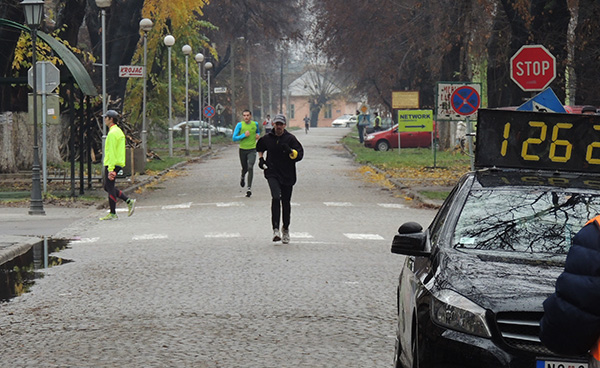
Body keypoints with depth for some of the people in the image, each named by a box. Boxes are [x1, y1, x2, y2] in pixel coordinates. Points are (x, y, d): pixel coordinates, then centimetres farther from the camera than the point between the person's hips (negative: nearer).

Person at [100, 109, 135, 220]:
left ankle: (113, 214, 1)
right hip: (118, 163, 10)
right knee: (108, 187, 15)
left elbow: (111, 152, -20)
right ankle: (129, 201, 9)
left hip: (112, 164, -10)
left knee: (110, 187, -3)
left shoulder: (112, 133, -15)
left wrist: (111, 169, -23)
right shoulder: (119, 131, 17)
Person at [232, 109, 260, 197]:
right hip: (243, 149, 0)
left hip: (252, 150, 0)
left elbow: (258, 131, 25)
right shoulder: (240, 125, -6)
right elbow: (234, 138, -9)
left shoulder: (255, 124, 2)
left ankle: (249, 188, -16)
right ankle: (243, 177, 51)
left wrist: (258, 135, 2)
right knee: (245, 168, 13)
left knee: (250, 167, -17)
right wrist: (244, 135, -20)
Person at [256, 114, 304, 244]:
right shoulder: (267, 138, 5)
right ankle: (276, 230, -25)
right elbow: (260, 148, 28)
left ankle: (285, 229, 31)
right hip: (272, 173, 0)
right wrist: (261, 158, 13)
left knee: (286, 202, 9)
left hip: (287, 175, 0)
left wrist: (290, 151, -24)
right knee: (276, 197, -21)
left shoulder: (290, 138, -2)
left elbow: (300, 154, -7)